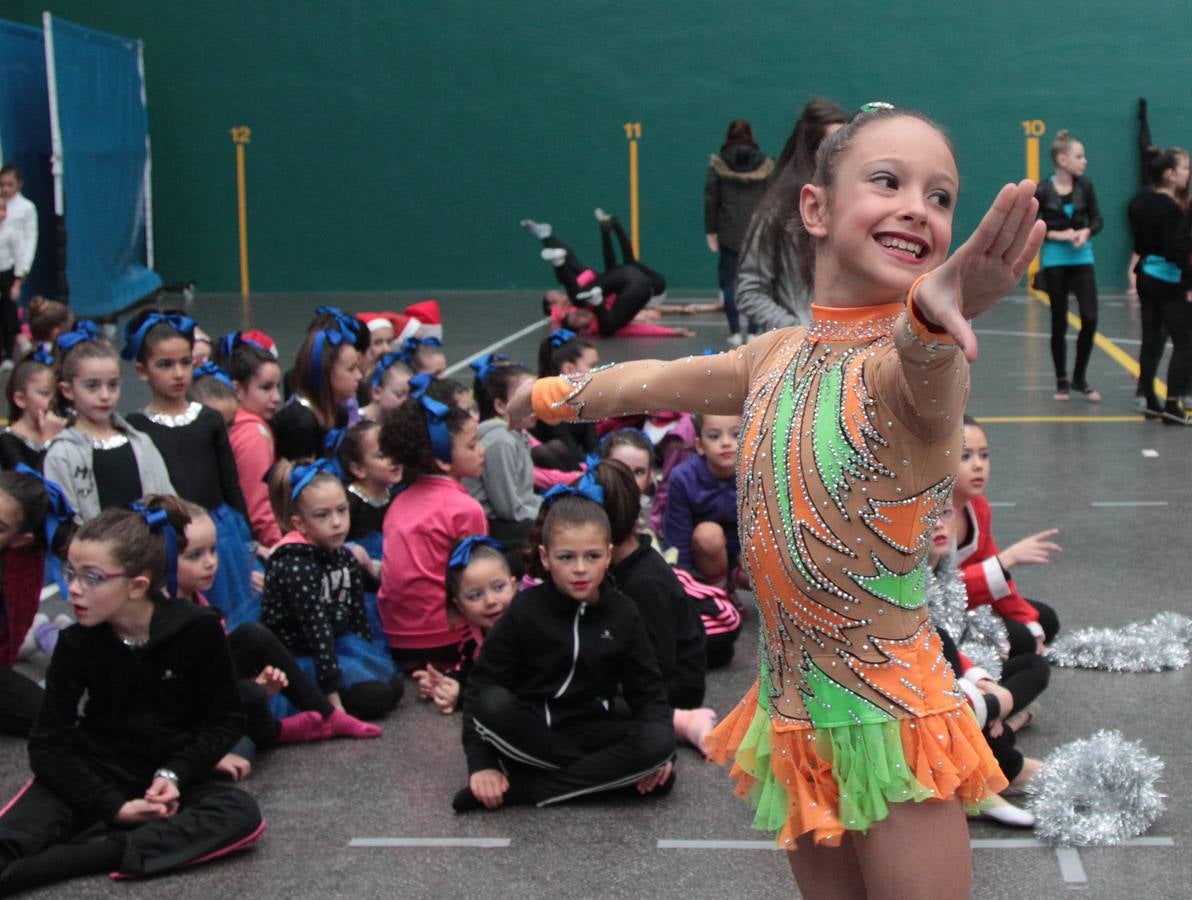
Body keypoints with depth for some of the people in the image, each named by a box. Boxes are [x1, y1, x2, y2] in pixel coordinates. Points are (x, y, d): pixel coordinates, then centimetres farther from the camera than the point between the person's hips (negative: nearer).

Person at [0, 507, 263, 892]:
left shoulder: (197, 630, -11)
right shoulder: (76, 644, -7)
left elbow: (227, 719, -3)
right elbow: (48, 744, -7)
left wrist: (175, 773, -19)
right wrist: (113, 807, -20)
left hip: (172, 779, -1)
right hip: (94, 777, 1)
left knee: (242, 815, -31)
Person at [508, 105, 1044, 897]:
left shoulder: (925, 359, -17)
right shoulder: (778, 358, 5)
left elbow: (923, 371, -42)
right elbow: (653, 382, 24)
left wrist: (933, 314, -65)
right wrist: (545, 396, 39)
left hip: (889, 719, -6)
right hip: (794, 713, 6)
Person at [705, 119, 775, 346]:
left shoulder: (718, 163, -1)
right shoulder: (765, 164, 2)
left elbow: (711, 199, -1)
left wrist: (710, 231, 4)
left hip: (729, 232, -1)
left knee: (729, 282, 6)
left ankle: (735, 332, 2)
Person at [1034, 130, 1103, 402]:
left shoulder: (1085, 185, -1)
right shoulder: (1042, 191, -10)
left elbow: (1097, 219, 6)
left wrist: (1086, 232, -14)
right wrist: (1058, 235, -17)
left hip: (1082, 259, 3)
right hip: (1054, 260, -2)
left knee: (1090, 318, -7)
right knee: (1059, 323, 5)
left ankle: (1080, 378, 10)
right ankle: (1062, 382, 19)